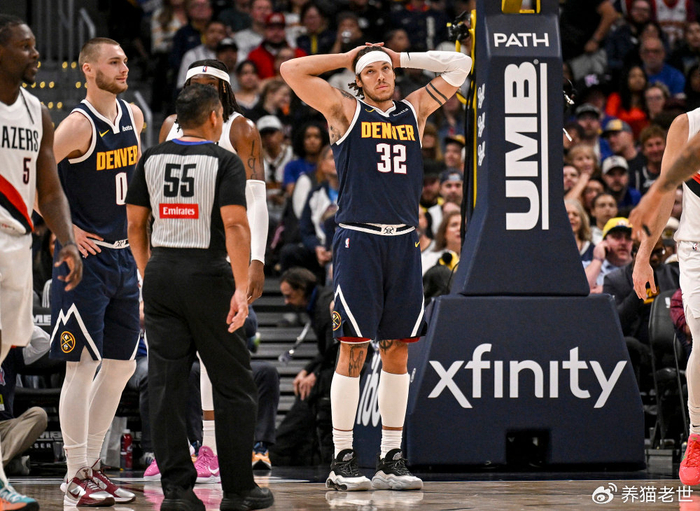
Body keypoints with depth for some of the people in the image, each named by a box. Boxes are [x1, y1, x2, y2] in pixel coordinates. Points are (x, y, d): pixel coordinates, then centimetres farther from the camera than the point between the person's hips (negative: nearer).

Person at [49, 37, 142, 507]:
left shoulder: (134, 116, 8)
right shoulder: (79, 125, -16)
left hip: (123, 257, 8)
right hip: (84, 257, -8)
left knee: (121, 365, 11)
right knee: (83, 366, -6)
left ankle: (93, 463, 20)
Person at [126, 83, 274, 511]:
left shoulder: (152, 159, 7)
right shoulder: (224, 161, -7)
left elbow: (135, 224, 11)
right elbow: (235, 225, -17)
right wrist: (241, 289, -19)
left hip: (161, 273, 4)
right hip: (206, 275, -4)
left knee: (167, 386, 4)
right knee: (234, 387, 6)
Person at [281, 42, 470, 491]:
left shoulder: (415, 109, 15)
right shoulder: (345, 110, 4)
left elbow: (459, 66, 21)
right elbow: (293, 71, -3)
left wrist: (402, 58, 16)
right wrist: (348, 57, 6)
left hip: (403, 243, 4)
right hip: (358, 240, -4)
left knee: (398, 350, 5)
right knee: (353, 350, -5)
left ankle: (392, 458, 11)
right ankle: (343, 459, -2)